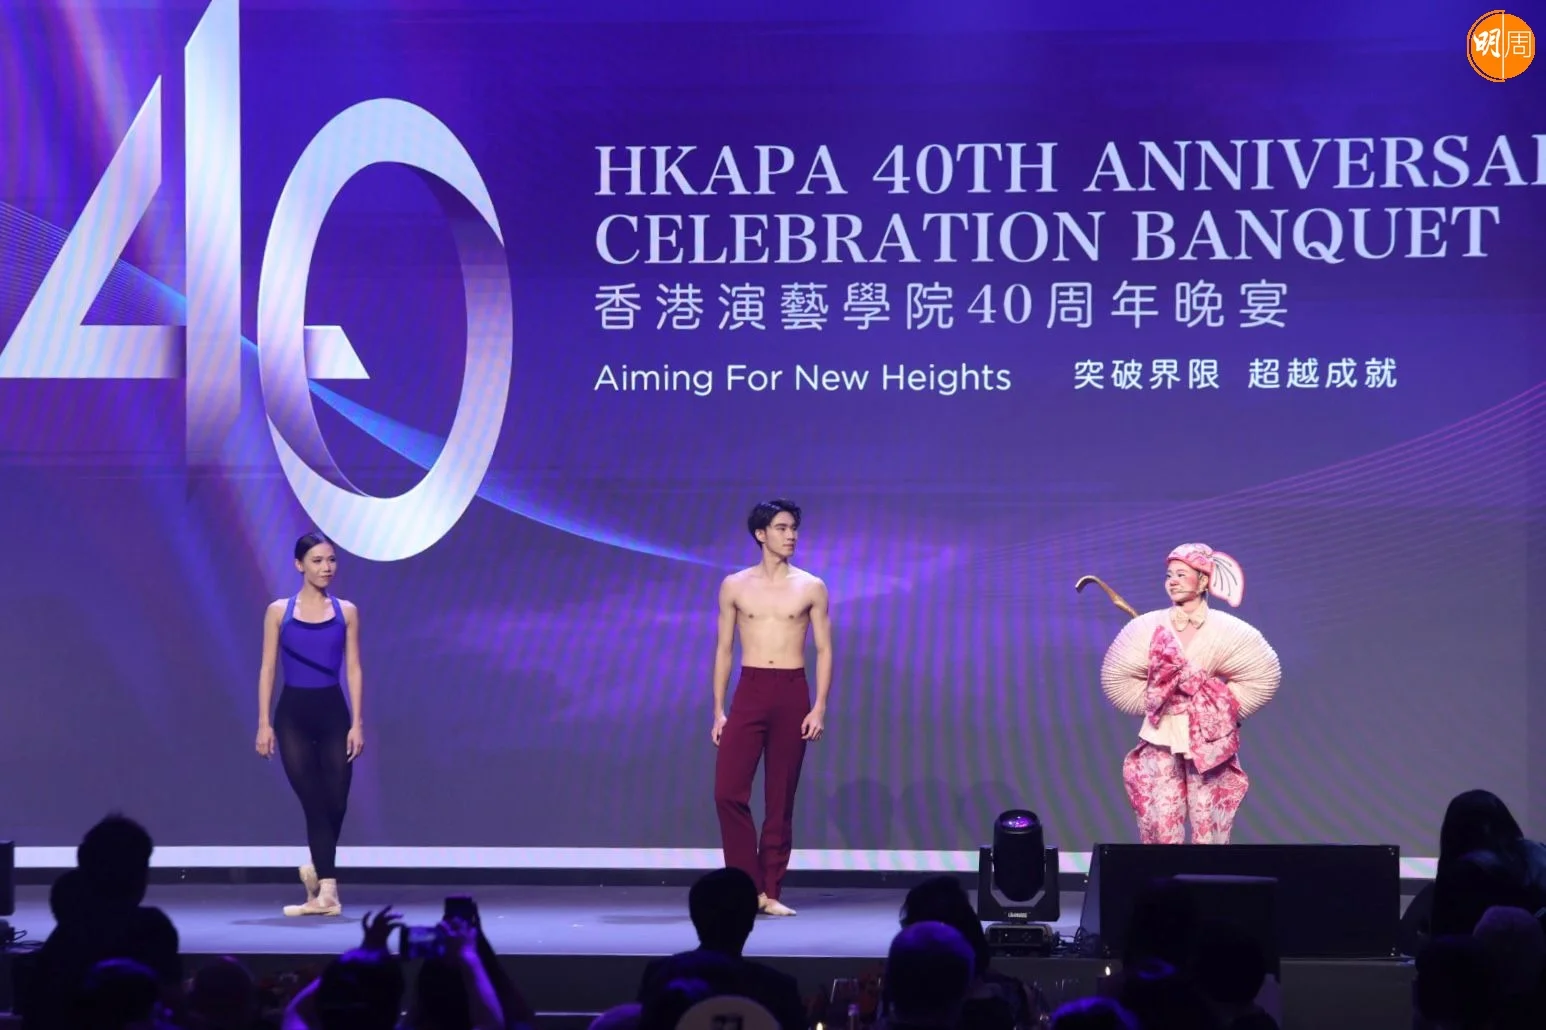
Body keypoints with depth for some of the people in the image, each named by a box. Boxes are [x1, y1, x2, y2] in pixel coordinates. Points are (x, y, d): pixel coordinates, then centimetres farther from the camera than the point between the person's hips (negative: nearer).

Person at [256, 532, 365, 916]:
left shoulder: (346, 612, 5)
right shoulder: (279, 611, 2)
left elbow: (354, 669, 4)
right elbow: (268, 668, 2)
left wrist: (358, 723, -3)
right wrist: (264, 723, -5)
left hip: (333, 712, 1)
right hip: (293, 713, -1)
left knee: (335, 803, 1)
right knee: (314, 803, -4)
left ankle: (318, 870, 28)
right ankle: (327, 891, -1)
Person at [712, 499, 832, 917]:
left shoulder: (811, 588, 5)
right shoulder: (735, 586, 7)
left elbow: (824, 650, 5)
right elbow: (723, 649, 9)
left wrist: (819, 708, -6)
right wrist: (718, 710, 4)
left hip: (792, 694, 0)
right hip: (749, 691, 1)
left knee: (781, 799, 1)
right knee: (728, 791, -10)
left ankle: (770, 893, 7)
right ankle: (750, 886, 0)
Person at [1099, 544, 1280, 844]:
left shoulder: (1227, 630, -3)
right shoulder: (1149, 627, -1)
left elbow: (1261, 677, 1)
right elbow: (1117, 677, 6)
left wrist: (1221, 706, -2)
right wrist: (1154, 701, 2)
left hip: (1210, 742, -1)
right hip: (1161, 742, 1)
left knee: (1209, 828, 2)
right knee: (1161, 826, 0)